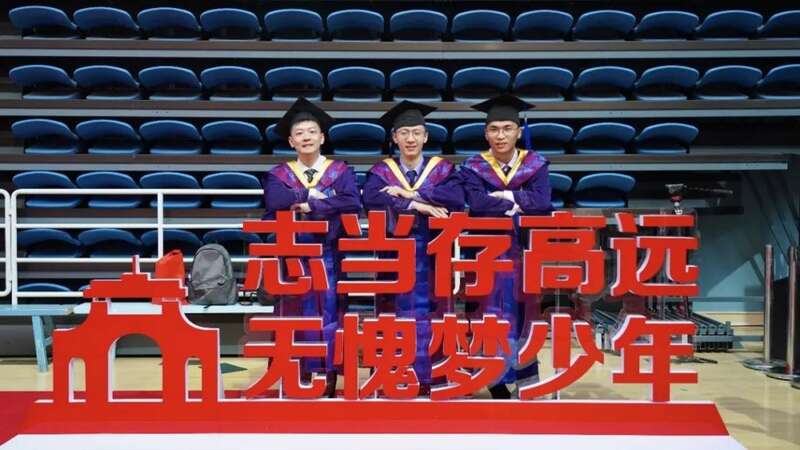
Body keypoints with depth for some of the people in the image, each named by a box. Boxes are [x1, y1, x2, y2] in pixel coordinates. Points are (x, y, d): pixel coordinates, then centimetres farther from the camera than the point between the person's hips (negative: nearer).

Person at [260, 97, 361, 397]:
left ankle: (329, 376, 8)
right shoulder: (279, 175, 8)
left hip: (329, 255, -1)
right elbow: (275, 201, -14)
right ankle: (298, 375, 10)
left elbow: (353, 203, -12)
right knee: (297, 315, 2)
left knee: (329, 313, 0)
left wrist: (310, 205, -14)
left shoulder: (340, 171, 6)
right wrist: (317, 194, -12)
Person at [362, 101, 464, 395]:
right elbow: (371, 199, -14)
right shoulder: (381, 171, 7)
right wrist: (417, 205, -21)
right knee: (396, 316, -2)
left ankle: (428, 378, 7)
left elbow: (456, 198, -13)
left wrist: (409, 193, -15)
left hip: (431, 254, 0)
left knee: (428, 316, -2)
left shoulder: (443, 169, 7)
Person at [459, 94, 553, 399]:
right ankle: (496, 381, 5)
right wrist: (520, 202, -14)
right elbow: (477, 203, -17)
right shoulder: (473, 167, 1)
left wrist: (504, 196, -14)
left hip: (525, 250, 1)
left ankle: (525, 378, 17)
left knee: (522, 313, 5)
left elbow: (543, 201, -12)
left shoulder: (535, 164, 4)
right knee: (493, 316, -4)